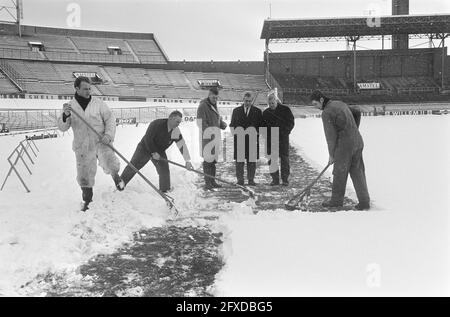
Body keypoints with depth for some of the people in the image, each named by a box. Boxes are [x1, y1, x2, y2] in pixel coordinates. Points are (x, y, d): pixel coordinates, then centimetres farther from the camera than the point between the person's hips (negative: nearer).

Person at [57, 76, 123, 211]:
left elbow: (110, 118, 1)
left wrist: (109, 134, -14)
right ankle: (87, 200, 29)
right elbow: (62, 127, 0)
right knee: (84, 175, 5)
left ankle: (115, 175, 16)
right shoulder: (70, 106, 4)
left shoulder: (98, 103, 1)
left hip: (101, 141, -1)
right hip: (82, 146, 1)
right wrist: (65, 115, -21)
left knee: (110, 164, -21)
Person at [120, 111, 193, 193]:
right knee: (132, 167, 3)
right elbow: (148, 139, -27)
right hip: (145, 148, -4)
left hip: (159, 152, 4)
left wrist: (187, 160, -19)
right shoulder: (156, 124, -29)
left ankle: (165, 191, 7)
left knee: (164, 170, -9)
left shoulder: (176, 131, -15)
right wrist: (153, 152, -24)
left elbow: (182, 145, -14)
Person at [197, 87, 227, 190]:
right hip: (207, 136, -9)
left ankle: (212, 181, 18)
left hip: (215, 136, 9)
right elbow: (201, 123, -16)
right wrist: (209, 133, -25)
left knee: (214, 159, 11)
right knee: (208, 159, -10)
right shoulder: (203, 106, -9)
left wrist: (223, 124, 2)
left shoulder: (214, 106, 19)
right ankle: (207, 183, -7)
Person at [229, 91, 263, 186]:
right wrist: (235, 133, -1)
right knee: (239, 160, -2)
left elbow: (261, 125, 10)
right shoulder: (236, 110, 14)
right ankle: (240, 179, 5)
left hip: (253, 140, 0)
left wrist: (255, 134, -4)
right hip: (239, 139, 0)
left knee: (252, 160, 0)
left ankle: (251, 180, 7)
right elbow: (232, 124, 15)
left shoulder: (257, 111, 11)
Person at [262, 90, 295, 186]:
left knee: (284, 159, -1)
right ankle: (275, 179, 9)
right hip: (270, 140, 3)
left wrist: (284, 132, -9)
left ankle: (285, 180, 5)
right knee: (272, 160, 1)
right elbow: (264, 125, 15)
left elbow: (291, 123, 2)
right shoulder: (266, 112, 11)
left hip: (283, 138, -3)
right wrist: (267, 135, -1)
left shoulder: (285, 109, 1)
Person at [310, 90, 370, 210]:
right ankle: (364, 202, 7)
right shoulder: (340, 103, 16)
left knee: (339, 173, 6)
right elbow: (357, 113, 27)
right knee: (357, 173, 9)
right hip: (357, 142, 8)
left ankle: (337, 200, 19)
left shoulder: (326, 113, -11)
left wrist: (331, 154, -2)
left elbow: (331, 135, -11)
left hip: (344, 144, -8)